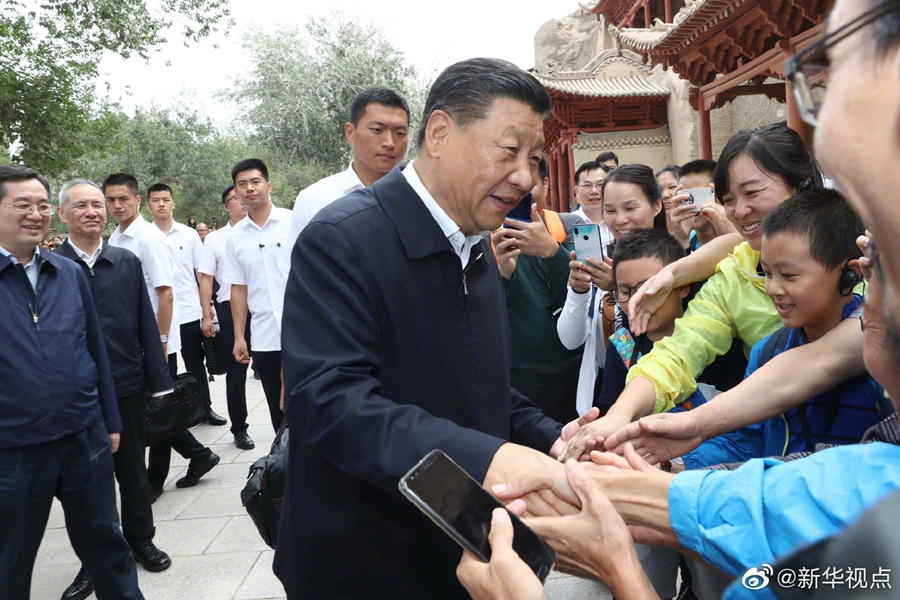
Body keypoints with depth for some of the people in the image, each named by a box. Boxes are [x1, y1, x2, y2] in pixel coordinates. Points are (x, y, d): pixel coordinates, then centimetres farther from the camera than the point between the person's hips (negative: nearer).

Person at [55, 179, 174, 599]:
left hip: (126, 387, 2)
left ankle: (140, 540, 33)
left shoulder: (127, 263, 3)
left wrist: (159, 382, 0)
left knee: (133, 471, 15)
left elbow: (147, 325, 3)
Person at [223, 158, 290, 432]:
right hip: (264, 340, 3)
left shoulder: (294, 222, -2)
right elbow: (239, 289, 10)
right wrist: (239, 337, 7)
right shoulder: (234, 236, 7)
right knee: (279, 413, 12)